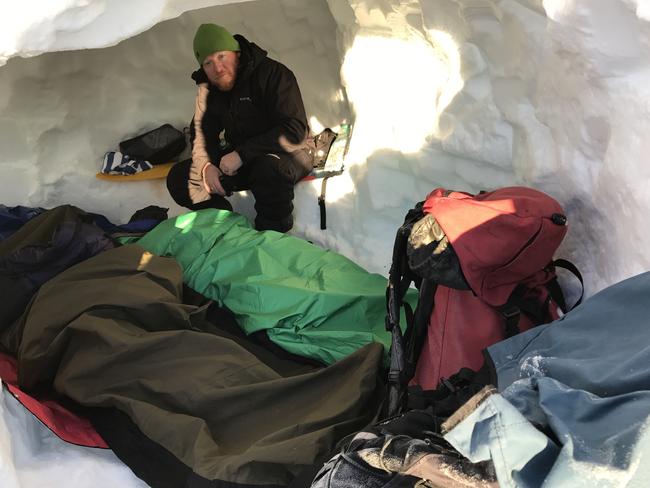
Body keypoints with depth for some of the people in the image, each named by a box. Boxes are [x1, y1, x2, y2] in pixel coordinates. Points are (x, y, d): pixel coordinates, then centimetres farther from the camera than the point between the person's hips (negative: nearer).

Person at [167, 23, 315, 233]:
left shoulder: (272, 74, -22)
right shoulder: (207, 90, 0)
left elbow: (295, 131, -29)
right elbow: (200, 133, 8)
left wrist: (242, 154, -31)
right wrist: (206, 166, -15)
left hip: (289, 153, -6)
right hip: (240, 160, 7)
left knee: (268, 167, -43)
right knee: (178, 178, -6)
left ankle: (272, 234, -20)